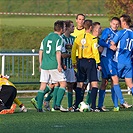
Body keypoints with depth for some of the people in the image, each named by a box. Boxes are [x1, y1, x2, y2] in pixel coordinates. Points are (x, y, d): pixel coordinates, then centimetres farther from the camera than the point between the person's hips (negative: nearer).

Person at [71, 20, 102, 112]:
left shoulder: (79, 37, 9)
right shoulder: (93, 38, -8)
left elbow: (73, 50, 10)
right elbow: (95, 51, -14)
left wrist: (74, 62, 17)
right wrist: (98, 63, -9)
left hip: (80, 62, 6)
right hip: (90, 61, -6)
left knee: (79, 84, 11)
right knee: (94, 84, -4)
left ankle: (77, 106, 8)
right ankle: (93, 107, -12)